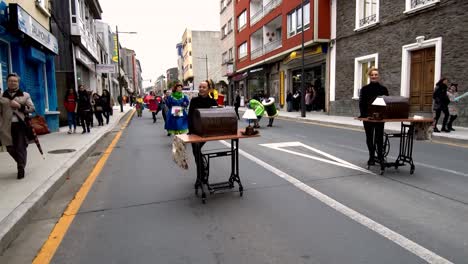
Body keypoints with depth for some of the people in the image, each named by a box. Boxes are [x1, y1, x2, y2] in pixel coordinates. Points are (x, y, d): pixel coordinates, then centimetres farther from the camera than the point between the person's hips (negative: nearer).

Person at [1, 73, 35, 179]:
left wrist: (19, 106, -14)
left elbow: (32, 108, 0)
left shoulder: (25, 95, 5)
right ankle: (21, 164, 31)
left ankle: (21, 168, 9)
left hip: (21, 125, -3)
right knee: (10, 148, 8)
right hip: (8, 126, 3)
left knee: (21, 148, -2)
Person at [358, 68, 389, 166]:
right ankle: (371, 157, 17)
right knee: (369, 137, 7)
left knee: (379, 137, 0)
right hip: (368, 117, 0)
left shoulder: (383, 89, 6)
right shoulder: (365, 89, 2)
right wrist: (363, 114, -16)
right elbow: (361, 103, -2)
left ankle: (380, 156, 13)